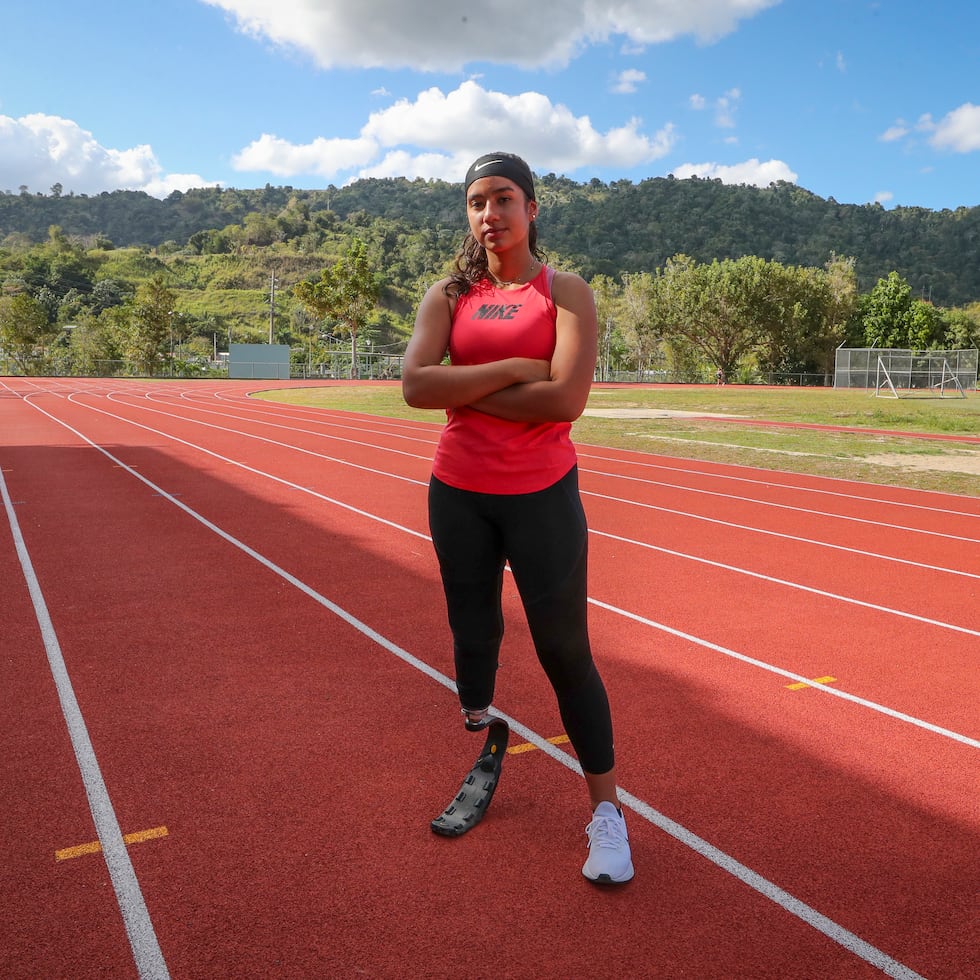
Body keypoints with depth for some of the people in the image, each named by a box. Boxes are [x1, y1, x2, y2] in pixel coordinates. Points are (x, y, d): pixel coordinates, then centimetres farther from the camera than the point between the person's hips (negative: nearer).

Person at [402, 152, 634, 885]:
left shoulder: (567, 293, -4)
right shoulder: (449, 295, 5)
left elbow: (566, 399, -19)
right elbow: (416, 386, -11)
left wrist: (466, 393, -12)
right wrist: (510, 369, -17)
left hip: (543, 495, -3)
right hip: (459, 494, 3)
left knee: (566, 651, 0)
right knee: (473, 636, 16)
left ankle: (607, 809, 14)